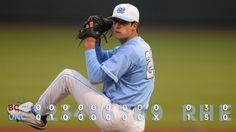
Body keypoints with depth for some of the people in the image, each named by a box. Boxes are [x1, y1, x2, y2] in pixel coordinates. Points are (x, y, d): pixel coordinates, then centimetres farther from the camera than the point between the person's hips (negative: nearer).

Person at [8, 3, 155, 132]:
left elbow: (96, 76, -18)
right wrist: (95, 39, 10)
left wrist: (89, 47, -7)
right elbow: (103, 59, 27)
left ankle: (37, 113, 17)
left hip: (116, 116, -10)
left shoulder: (130, 50, -15)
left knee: (67, 76, 1)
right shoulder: (139, 46, 17)